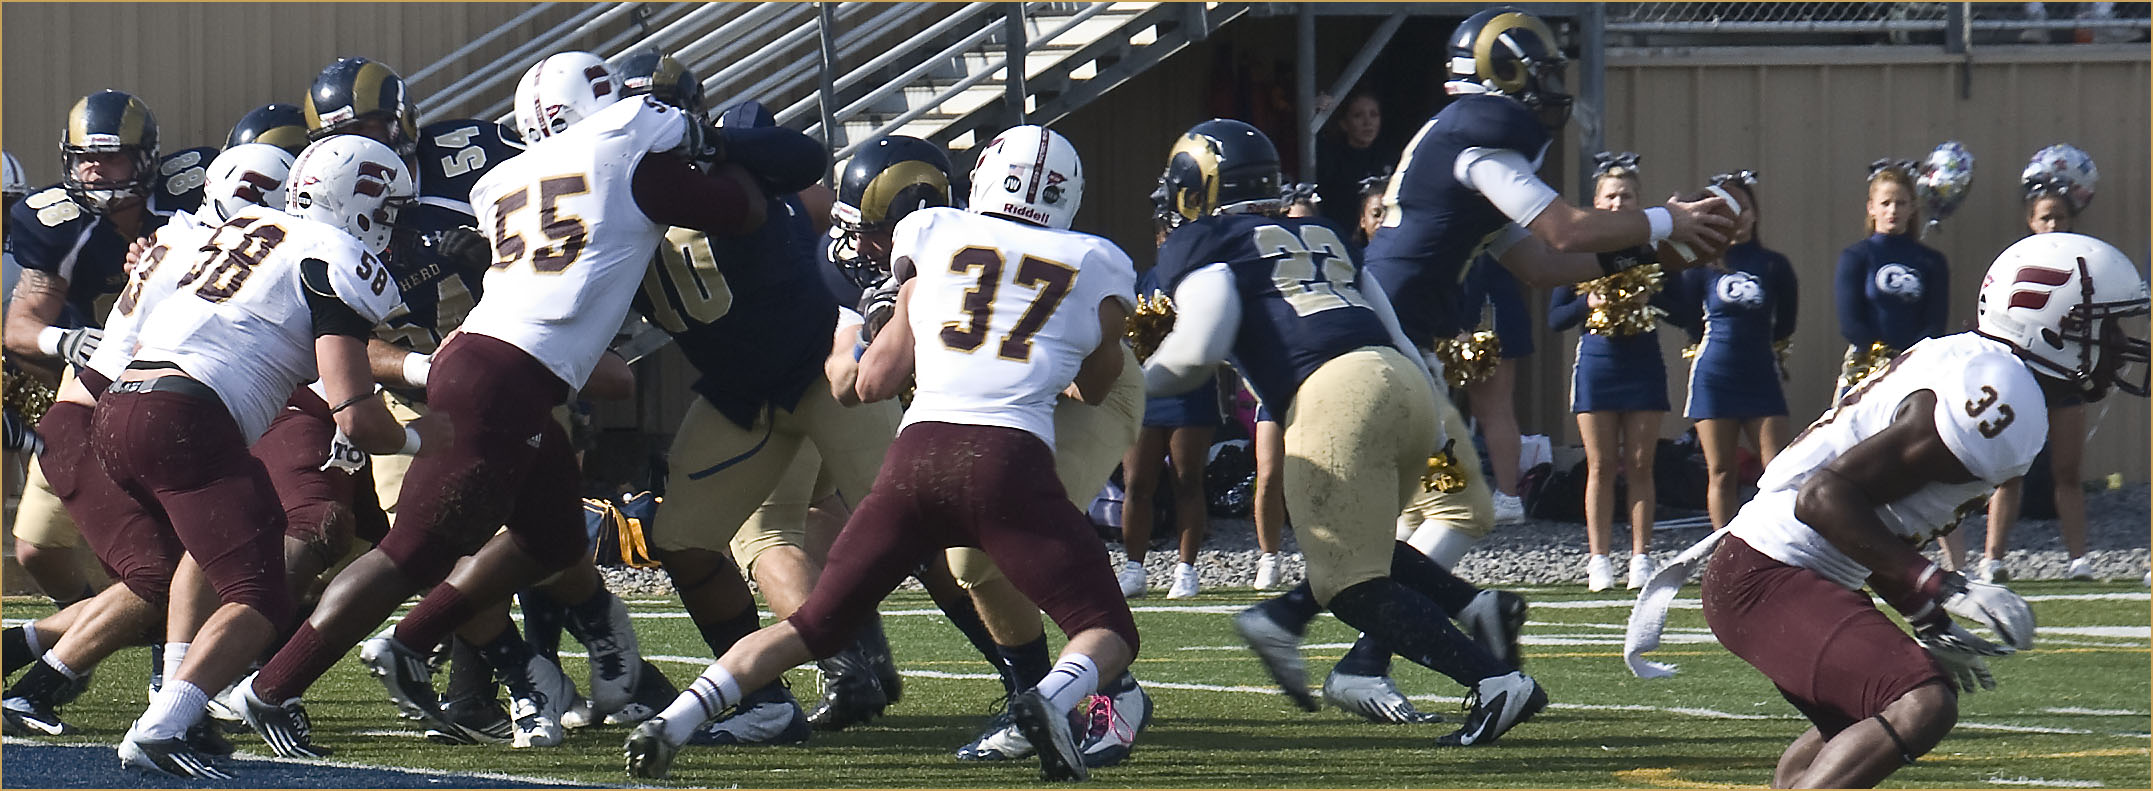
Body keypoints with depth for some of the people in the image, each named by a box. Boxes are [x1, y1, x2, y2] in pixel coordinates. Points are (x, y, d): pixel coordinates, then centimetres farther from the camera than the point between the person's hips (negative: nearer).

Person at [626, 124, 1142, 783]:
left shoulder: (936, 238, 18)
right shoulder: (1095, 267, 16)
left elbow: (873, 381, 22)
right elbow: (1093, 388, 33)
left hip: (917, 453, 2)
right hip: (1013, 461, -2)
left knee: (816, 625, 14)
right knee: (1108, 635, 9)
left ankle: (671, 723, -4)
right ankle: (1052, 700, -25)